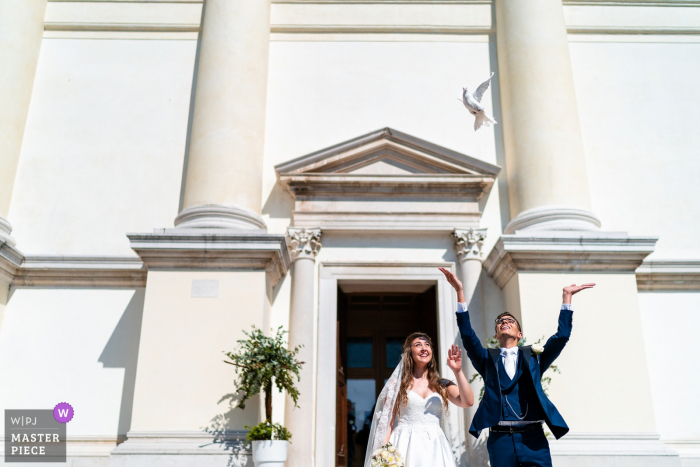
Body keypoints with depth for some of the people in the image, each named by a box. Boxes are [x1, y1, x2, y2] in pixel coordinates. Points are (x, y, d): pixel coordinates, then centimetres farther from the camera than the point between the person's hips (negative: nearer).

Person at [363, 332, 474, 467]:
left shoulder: (442, 385, 10)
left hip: (434, 449, 2)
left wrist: (457, 371, -11)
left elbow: (468, 402, -5)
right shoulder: (398, 384, 6)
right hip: (405, 446, -1)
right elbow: (388, 421, 2)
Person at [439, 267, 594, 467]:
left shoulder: (534, 357, 15)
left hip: (534, 437, 0)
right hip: (500, 438, 0)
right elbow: (468, 336, -1)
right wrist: (460, 292, -8)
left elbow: (562, 336, 5)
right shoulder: (488, 359, 13)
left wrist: (567, 296, 2)